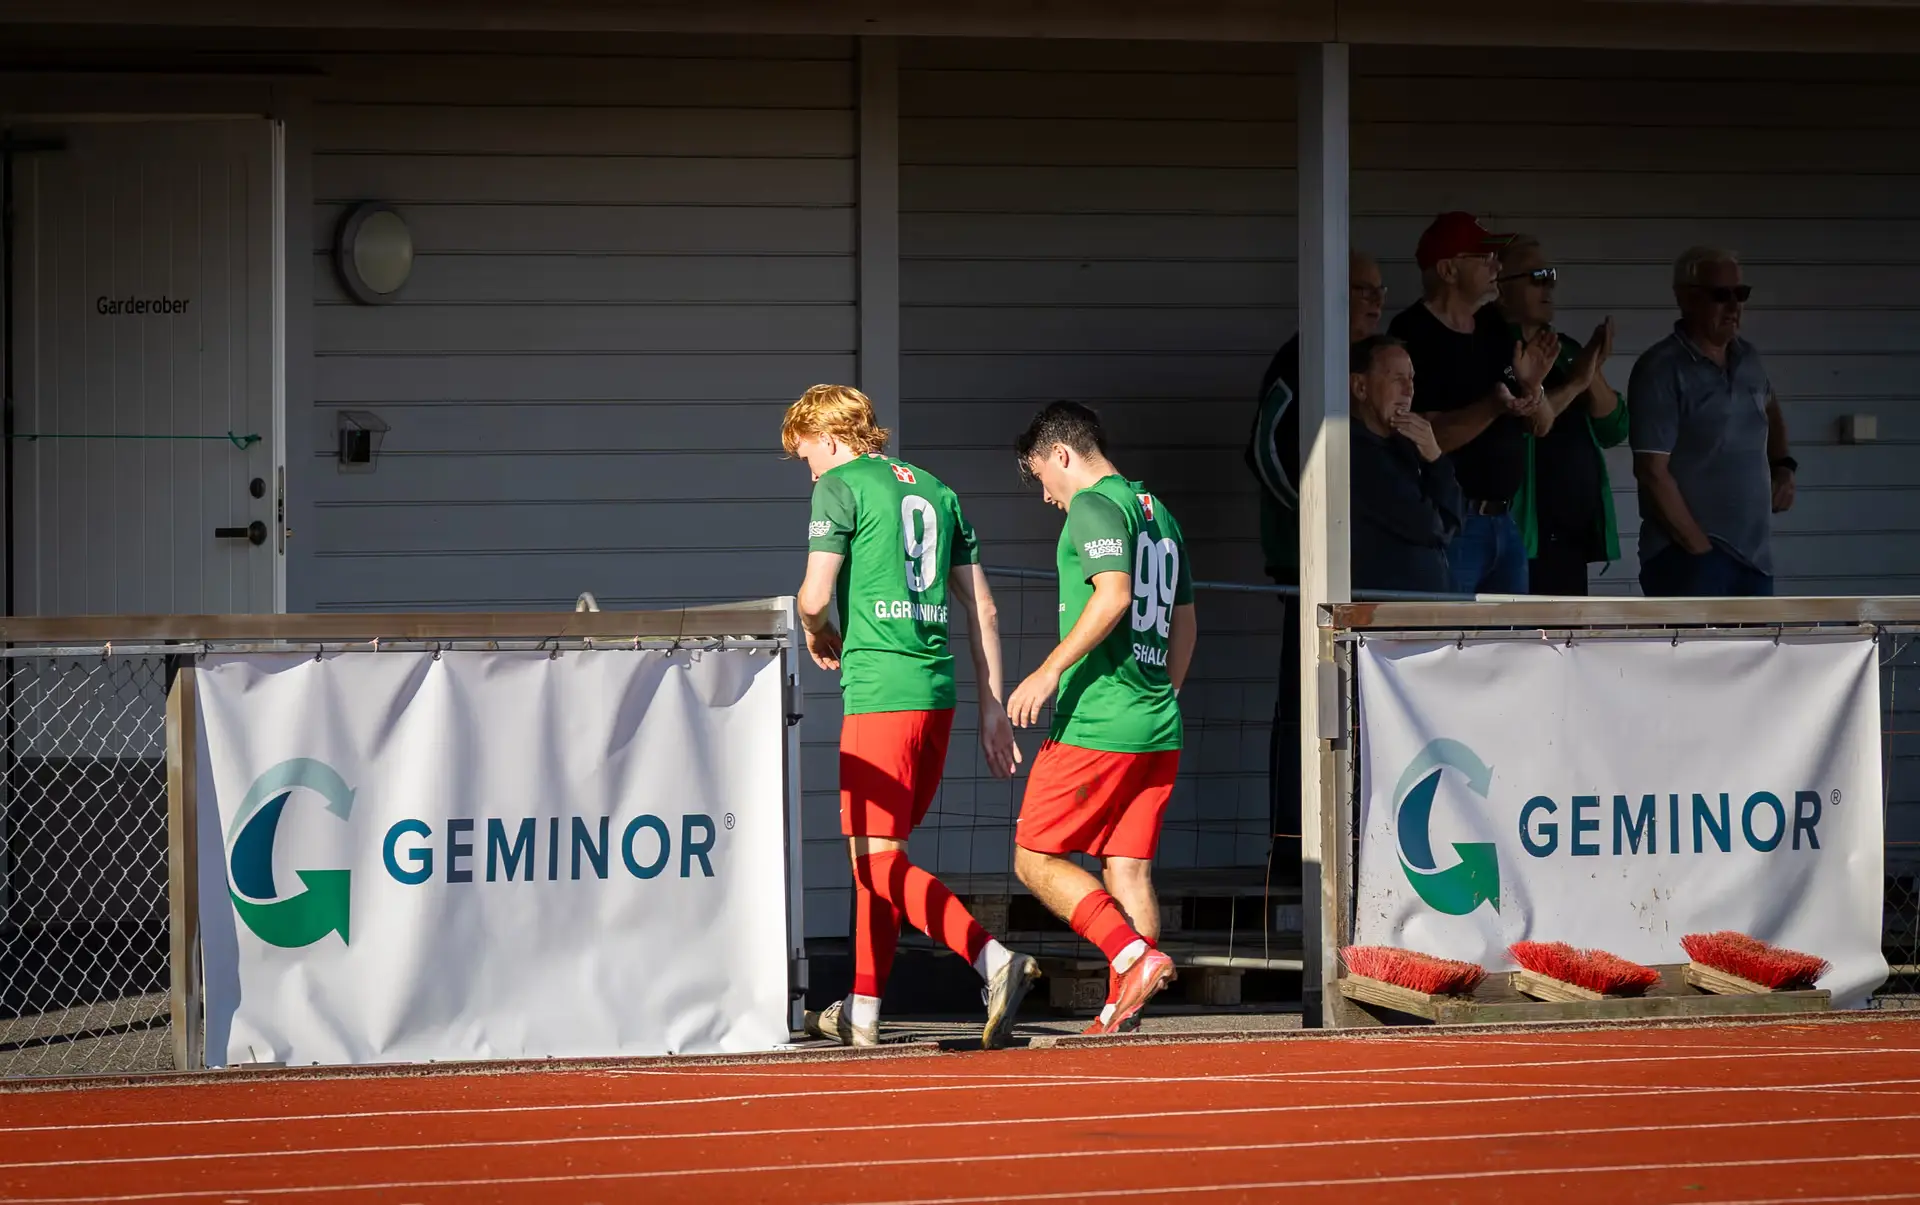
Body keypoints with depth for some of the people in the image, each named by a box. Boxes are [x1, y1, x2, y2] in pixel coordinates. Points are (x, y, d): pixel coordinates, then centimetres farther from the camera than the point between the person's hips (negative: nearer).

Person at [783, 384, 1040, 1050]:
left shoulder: (840, 488, -2)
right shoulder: (935, 490, 18)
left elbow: (814, 597, -11)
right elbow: (982, 608, 17)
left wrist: (819, 634, 12)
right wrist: (992, 707, 18)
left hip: (879, 690, -8)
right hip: (938, 689, 8)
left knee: (879, 859, -7)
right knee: (878, 854, 15)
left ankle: (995, 961, -22)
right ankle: (862, 1012, 18)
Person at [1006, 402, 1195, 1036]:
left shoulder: (1094, 506, -8)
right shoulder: (1159, 512, 19)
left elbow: (1113, 595, -23)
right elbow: (1183, 622, 25)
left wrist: (1049, 672, -22)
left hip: (1095, 721, -9)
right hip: (1158, 727, 9)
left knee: (1035, 859, -2)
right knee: (1128, 870, 6)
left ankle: (1134, 956, -17)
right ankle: (1123, 1012, 1)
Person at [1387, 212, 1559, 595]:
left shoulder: (1495, 330, 14)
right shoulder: (1414, 335, -11)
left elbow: (1539, 426, 17)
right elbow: (1428, 437, -19)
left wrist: (1531, 385, -4)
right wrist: (1493, 407, -30)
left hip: (1503, 519, 8)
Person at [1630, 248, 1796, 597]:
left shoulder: (1747, 359, 12)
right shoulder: (1662, 371, -11)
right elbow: (1652, 471, -16)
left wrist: (1783, 467, 18)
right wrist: (1700, 548, -16)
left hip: (1753, 555, 8)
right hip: (1689, 558, -8)